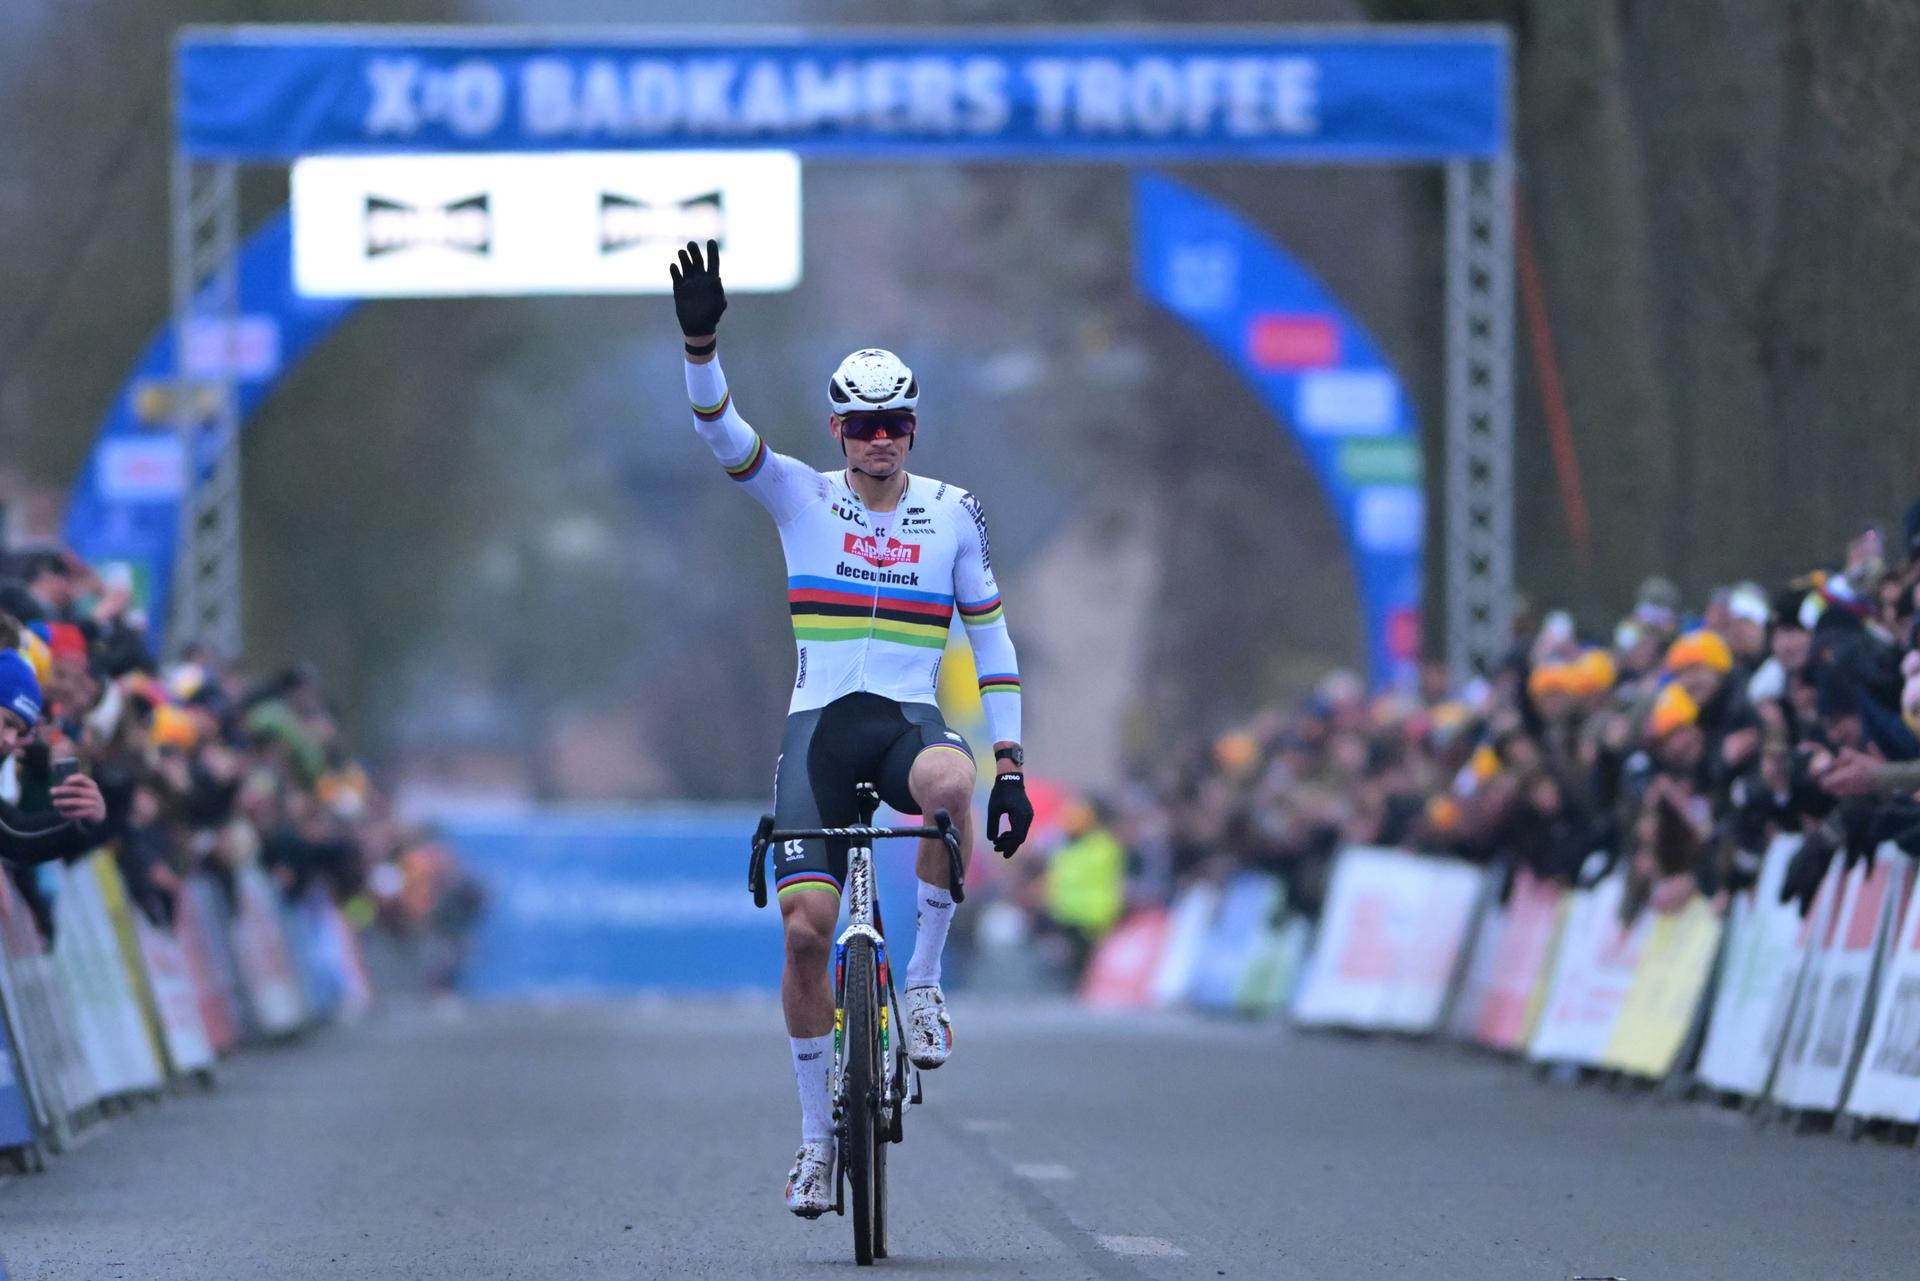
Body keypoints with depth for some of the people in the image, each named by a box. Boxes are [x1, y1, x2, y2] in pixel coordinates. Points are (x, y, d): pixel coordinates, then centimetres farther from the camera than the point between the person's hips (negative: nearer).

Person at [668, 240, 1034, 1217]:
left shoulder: (953, 514, 7)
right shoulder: (800, 497, 5)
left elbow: (990, 637, 11)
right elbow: (720, 432, -12)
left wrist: (1009, 765, 4)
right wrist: (700, 339, -30)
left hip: (912, 720, 0)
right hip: (819, 724, 0)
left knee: (950, 781, -38)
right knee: (805, 927, -11)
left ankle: (924, 982, -19)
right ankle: (817, 1135, 6)